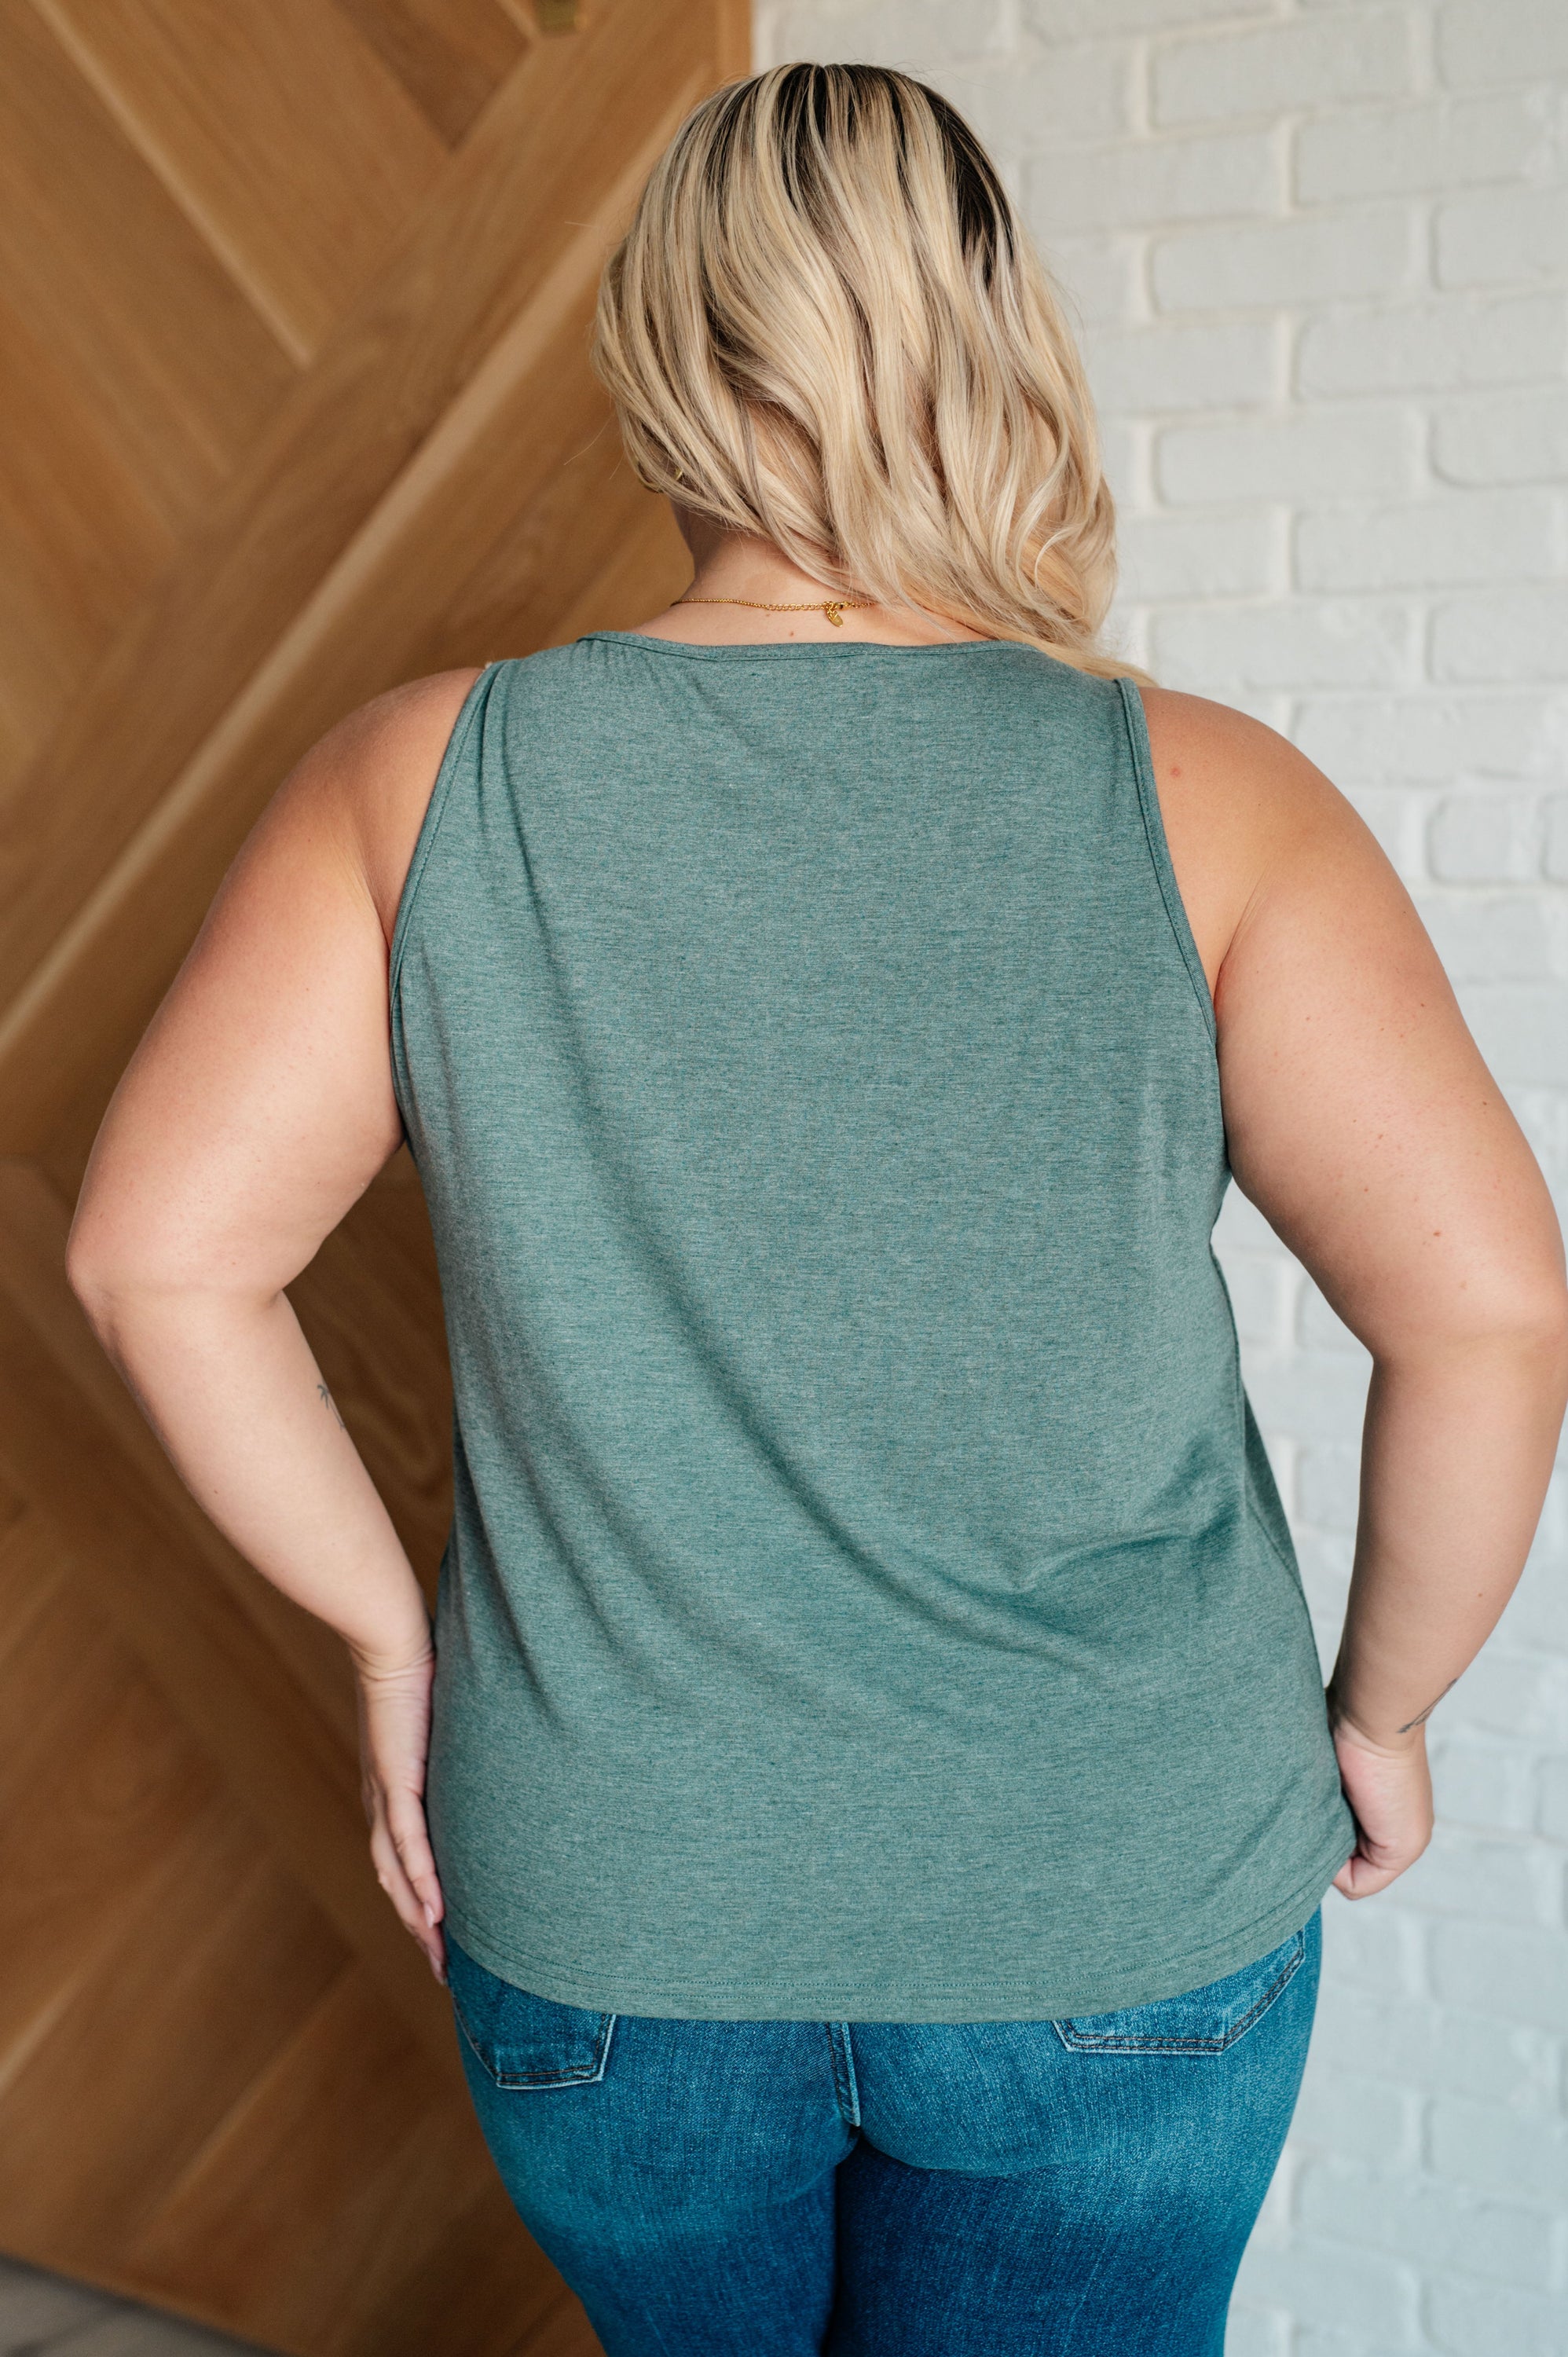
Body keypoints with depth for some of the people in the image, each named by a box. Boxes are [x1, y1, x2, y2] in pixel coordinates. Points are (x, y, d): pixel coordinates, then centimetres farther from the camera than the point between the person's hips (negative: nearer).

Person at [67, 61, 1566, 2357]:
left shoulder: (423, 781, -9)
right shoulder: (1206, 801, -12)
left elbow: (158, 1251, -9)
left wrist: (391, 1622, 3)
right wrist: (1381, 1701, 1)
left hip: (612, 1906, 2)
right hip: (1124, 1912, -1)